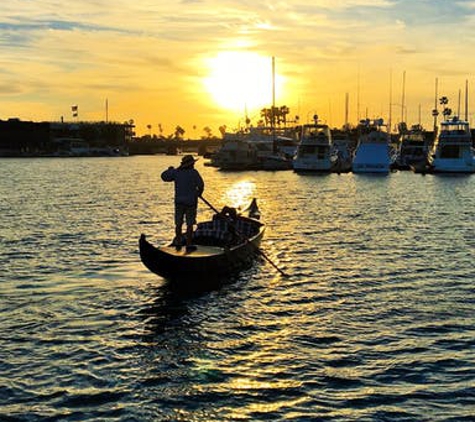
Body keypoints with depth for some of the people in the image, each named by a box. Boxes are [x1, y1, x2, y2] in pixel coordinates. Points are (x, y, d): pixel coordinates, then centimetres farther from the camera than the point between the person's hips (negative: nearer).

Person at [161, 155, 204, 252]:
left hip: (179, 201, 3)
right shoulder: (194, 173, -10)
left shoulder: (176, 172, 0)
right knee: (190, 224, 2)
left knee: (178, 223, 13)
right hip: (191, 202, -3)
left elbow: (164, 176, 12)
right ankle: (189, 245, 3)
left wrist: (170, 170, 29)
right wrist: (199, 193, 11)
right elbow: (201, 185, -9)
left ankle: (178, 241, 19)